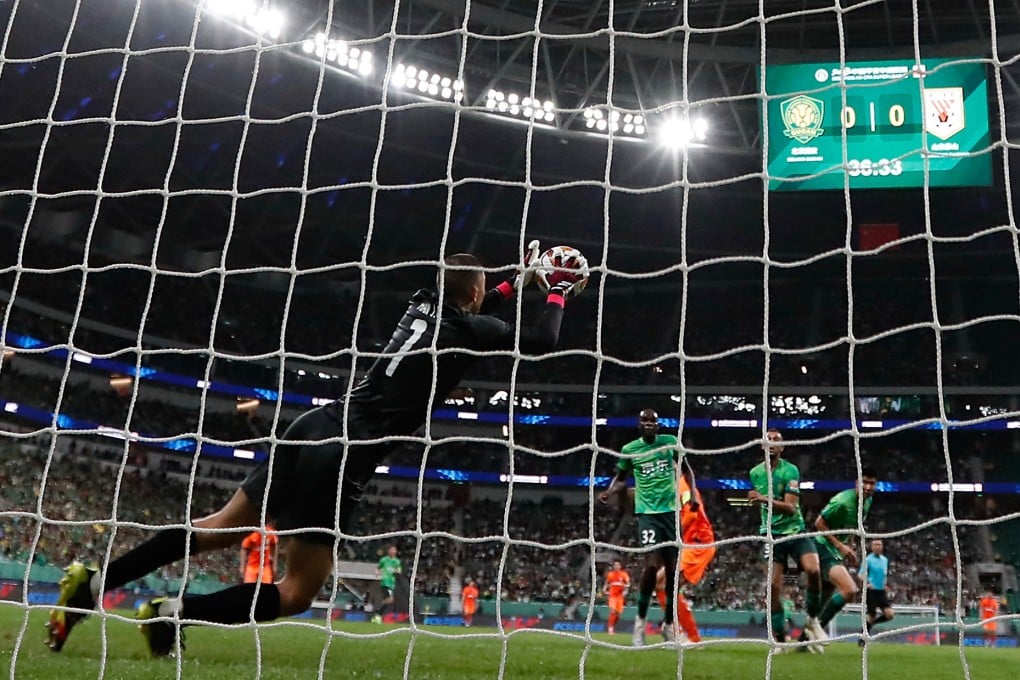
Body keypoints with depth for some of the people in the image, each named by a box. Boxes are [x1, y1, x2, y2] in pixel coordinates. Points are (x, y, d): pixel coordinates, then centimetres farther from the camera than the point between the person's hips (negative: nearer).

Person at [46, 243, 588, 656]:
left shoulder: (423, 304, 17)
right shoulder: (467, 327, -4)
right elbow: (539, 342, 0)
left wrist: (517, 283, 41)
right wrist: (558, 295, 16)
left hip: (315, 427, 8)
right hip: (344, 455, -8)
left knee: (218, 528, 18)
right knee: (298, 592, 4)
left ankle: (93, 583, 12)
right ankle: (173, 613, -8)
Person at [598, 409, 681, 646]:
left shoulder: (670, 442, 3)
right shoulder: (630, 449, 1)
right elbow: (621, 478, 14)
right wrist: (609, 493, -5)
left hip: (672, 511, 2)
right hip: (648, 511, -2)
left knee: (673, 568, 5)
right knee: (652, 563, -18)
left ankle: (668, 624, 21)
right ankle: (640, 620, 0)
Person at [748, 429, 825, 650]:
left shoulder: (790, 470, -9)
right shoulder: (755, 473, 6)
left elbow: (791, 507, -20)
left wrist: (765, 499, -31)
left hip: (795, 530, -3)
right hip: (772, 534, 3)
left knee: (813, 570, -26)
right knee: (773, 585, -8)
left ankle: (812, 620, -2)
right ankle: (780, 639, 4)